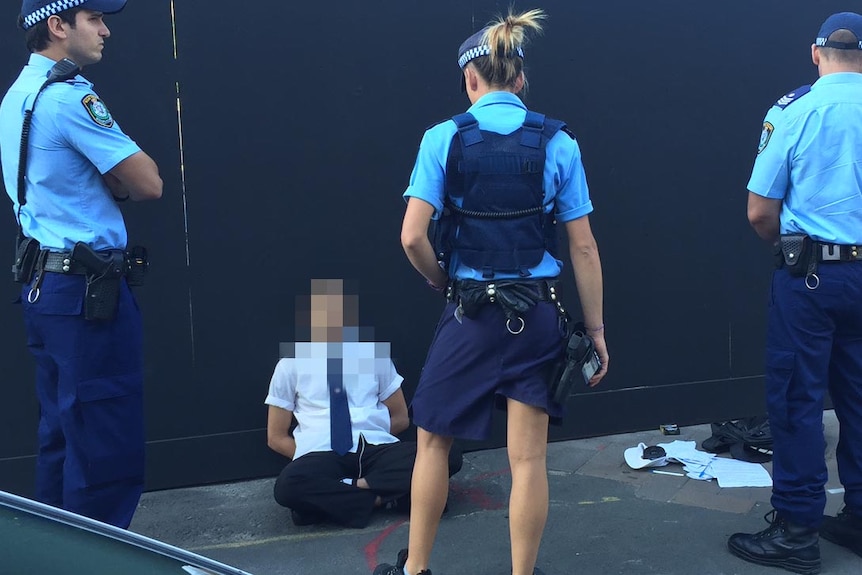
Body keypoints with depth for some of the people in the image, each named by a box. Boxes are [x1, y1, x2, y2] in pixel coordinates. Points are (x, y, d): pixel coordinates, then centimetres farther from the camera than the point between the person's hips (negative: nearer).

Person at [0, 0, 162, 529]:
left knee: (62, 434, 17)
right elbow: (148, 183, -16)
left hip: (44, 282, 10)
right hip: (88, 288, -10)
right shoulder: (70, 95, -16)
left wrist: (112, 179, 1)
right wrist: (121, 173, 4)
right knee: (108, 444, -2)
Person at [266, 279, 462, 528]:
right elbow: (276, 437, 11)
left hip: (378, 449, 2)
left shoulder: (374, 352, 15)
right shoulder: (291, 364, 10)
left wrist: (370, 433, 5)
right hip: (323, 455, -2)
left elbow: (401, 418, 20)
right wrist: (309, 456, -5)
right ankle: (381, 497, -22)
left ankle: (357, 486, -24)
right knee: (289, 486, -39)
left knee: (448, 456, -26)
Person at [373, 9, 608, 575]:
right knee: (528, 458, 7)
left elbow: (413, 237, -11)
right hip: (538, 315, 1)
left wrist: (446, 283, 8)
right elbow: (584, 247, -1)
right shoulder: (558, 142, -1)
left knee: (433, 442, 18)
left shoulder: (444, 138, -5)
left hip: (471, 314, -1)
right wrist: (596, 328, 6)